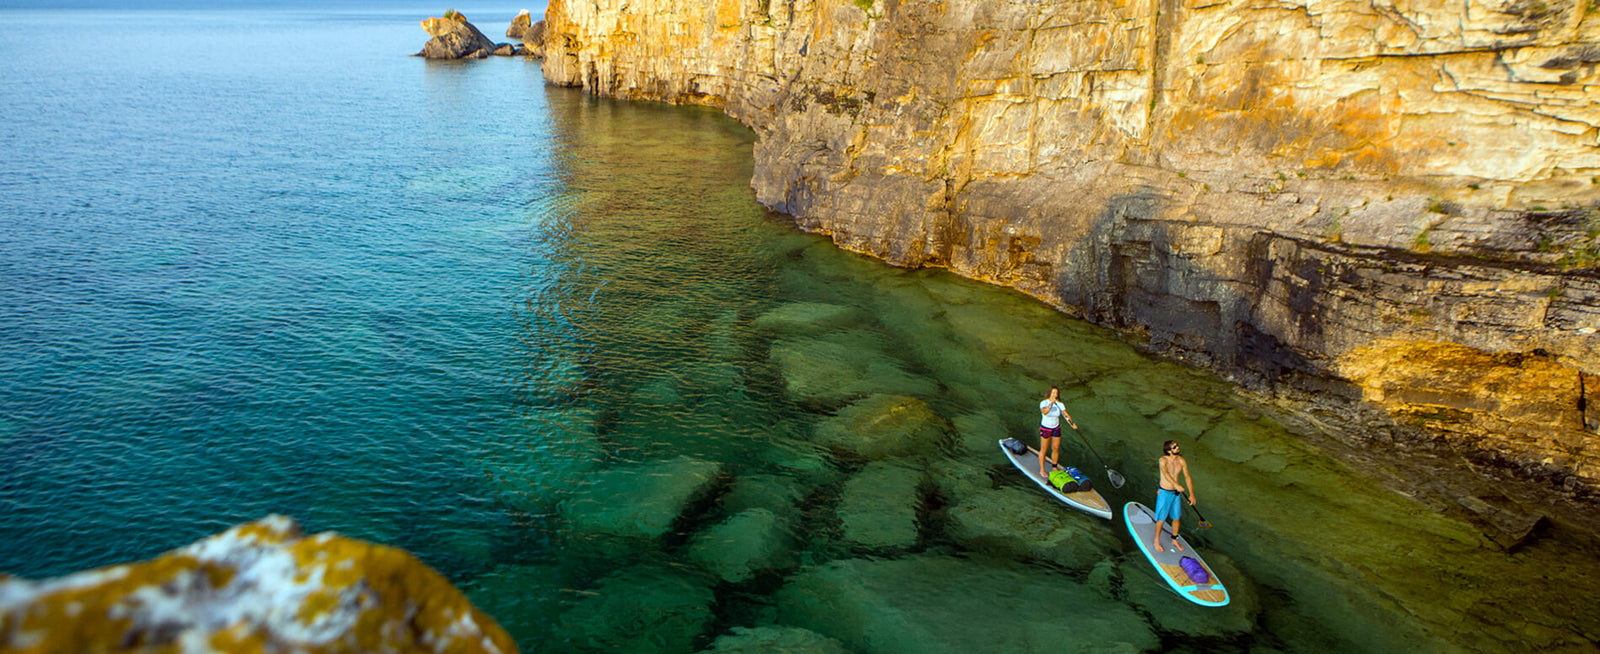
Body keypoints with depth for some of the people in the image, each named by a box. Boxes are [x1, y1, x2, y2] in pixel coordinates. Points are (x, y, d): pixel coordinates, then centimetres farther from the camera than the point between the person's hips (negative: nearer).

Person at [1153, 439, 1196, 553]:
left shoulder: (1182, 461, -4)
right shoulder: (1163, 460, -20)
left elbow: (1187, 477, 0)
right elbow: (1165, 473, -38)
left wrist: (1192, 494, -5)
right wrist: (1176, 484, -53)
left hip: (1176, 492, 5)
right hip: (1164, 493, -5)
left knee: (1176, 518, 16)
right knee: (1161, 519, 5)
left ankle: (1174, 540, 35)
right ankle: (1157, 541, 24)